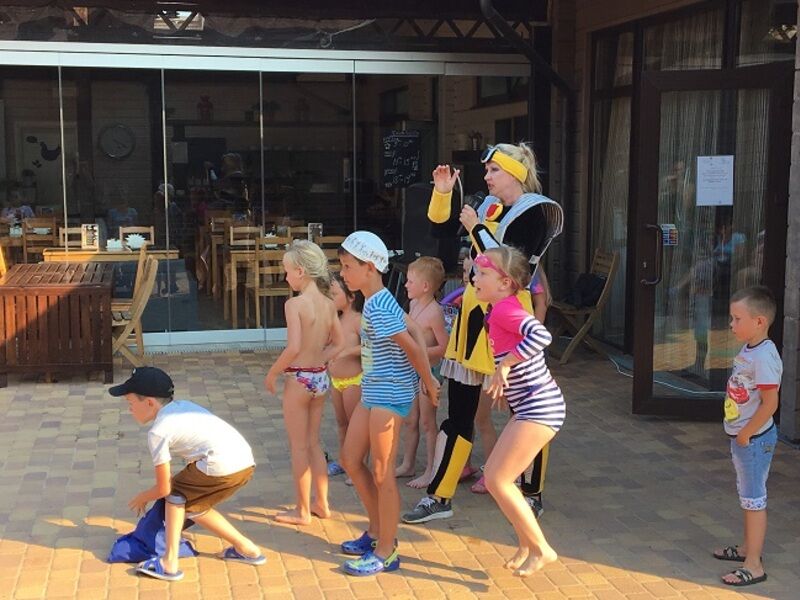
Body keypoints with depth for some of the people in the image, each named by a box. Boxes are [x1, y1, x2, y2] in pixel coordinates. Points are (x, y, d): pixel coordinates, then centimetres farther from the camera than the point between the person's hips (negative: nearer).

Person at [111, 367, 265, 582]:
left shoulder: (157, 431, 0)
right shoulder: (183, 405, 22)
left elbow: (163, 489, 6)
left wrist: (140, 498, 26)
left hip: (222, 466, -8)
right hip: (246, 461, 8)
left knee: (176, 493, 15)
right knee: (193, 505, 23)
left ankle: (169, 563, 10)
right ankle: (247, 549, 26)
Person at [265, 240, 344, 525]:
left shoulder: (295, 303, -18)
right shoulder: (328, 303, 3)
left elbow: (293, 348, -26)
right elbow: (338, 344, 11)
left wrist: (272, 373, -13)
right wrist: (318, 361, 10)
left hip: (299, 379, -7)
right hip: (321, 377, 7)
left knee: (299, 447, 5)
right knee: (314, 443, 19)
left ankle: (302, 511, 15)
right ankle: (321, 504, 27)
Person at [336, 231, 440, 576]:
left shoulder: (378, 307, -19)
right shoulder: (379, 302, 11)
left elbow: (411, 347, -19)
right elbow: (414, 332, 12)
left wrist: (428, 382, -7)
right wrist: (428, 377, 8)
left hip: (389, 395, -10)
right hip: (373, 392, 10)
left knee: (382, 473, -2)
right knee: (350, 460, 15)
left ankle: (386, 552, 9)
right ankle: (377, 532, 27)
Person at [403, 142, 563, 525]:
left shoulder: (536, 212, -9)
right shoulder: (490, 207, 10)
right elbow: (439, 222, 21)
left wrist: (476, 228, -13)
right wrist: (442, 192, 5)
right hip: (474, 308, 7)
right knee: (459, 410, 9)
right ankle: (439, 497, 17)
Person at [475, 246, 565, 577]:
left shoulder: (504, 309, -17)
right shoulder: (504, 308, 11)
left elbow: (542, 336, -32)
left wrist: (505, 364, -25)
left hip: (539, 409, -10)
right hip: (532, 407, 10)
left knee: (496, 479, -6)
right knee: (497, 477, 14)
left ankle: (541, 548, 8)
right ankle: (526, 546, 27)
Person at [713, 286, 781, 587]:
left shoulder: (764, 356, -24)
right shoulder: (747, 350, 5)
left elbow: (770, 404, -26)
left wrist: (746, 434, -17)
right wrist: (739, 435, 12)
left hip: (755, 438, -9)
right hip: (741, 436, 9)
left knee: (754, 499, -1)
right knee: (747, 495, 21)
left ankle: (753, 565, 8)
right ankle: (748, 547, 37)